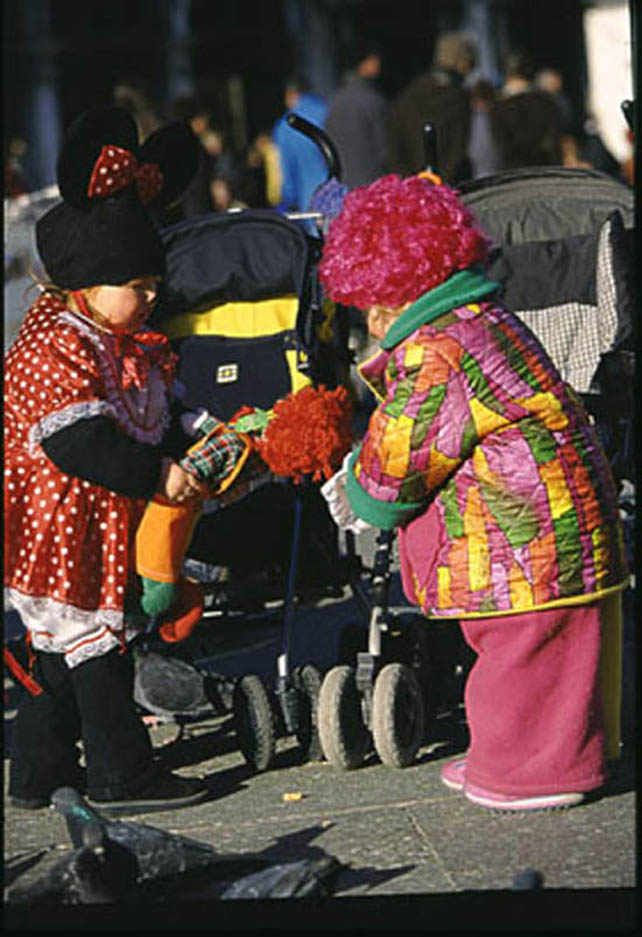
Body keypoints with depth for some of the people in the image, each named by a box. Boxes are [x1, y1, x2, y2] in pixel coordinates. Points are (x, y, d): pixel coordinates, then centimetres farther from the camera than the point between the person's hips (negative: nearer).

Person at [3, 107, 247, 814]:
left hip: (105, 529, 10)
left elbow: (149, 423, 23)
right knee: (97, 645, -4)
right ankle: (122, 775, 2)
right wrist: (156, 474, -29)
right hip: (66, 534, -10)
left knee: (60, 649, 15)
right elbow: (75, 440, -28)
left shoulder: (130, 345, 12)